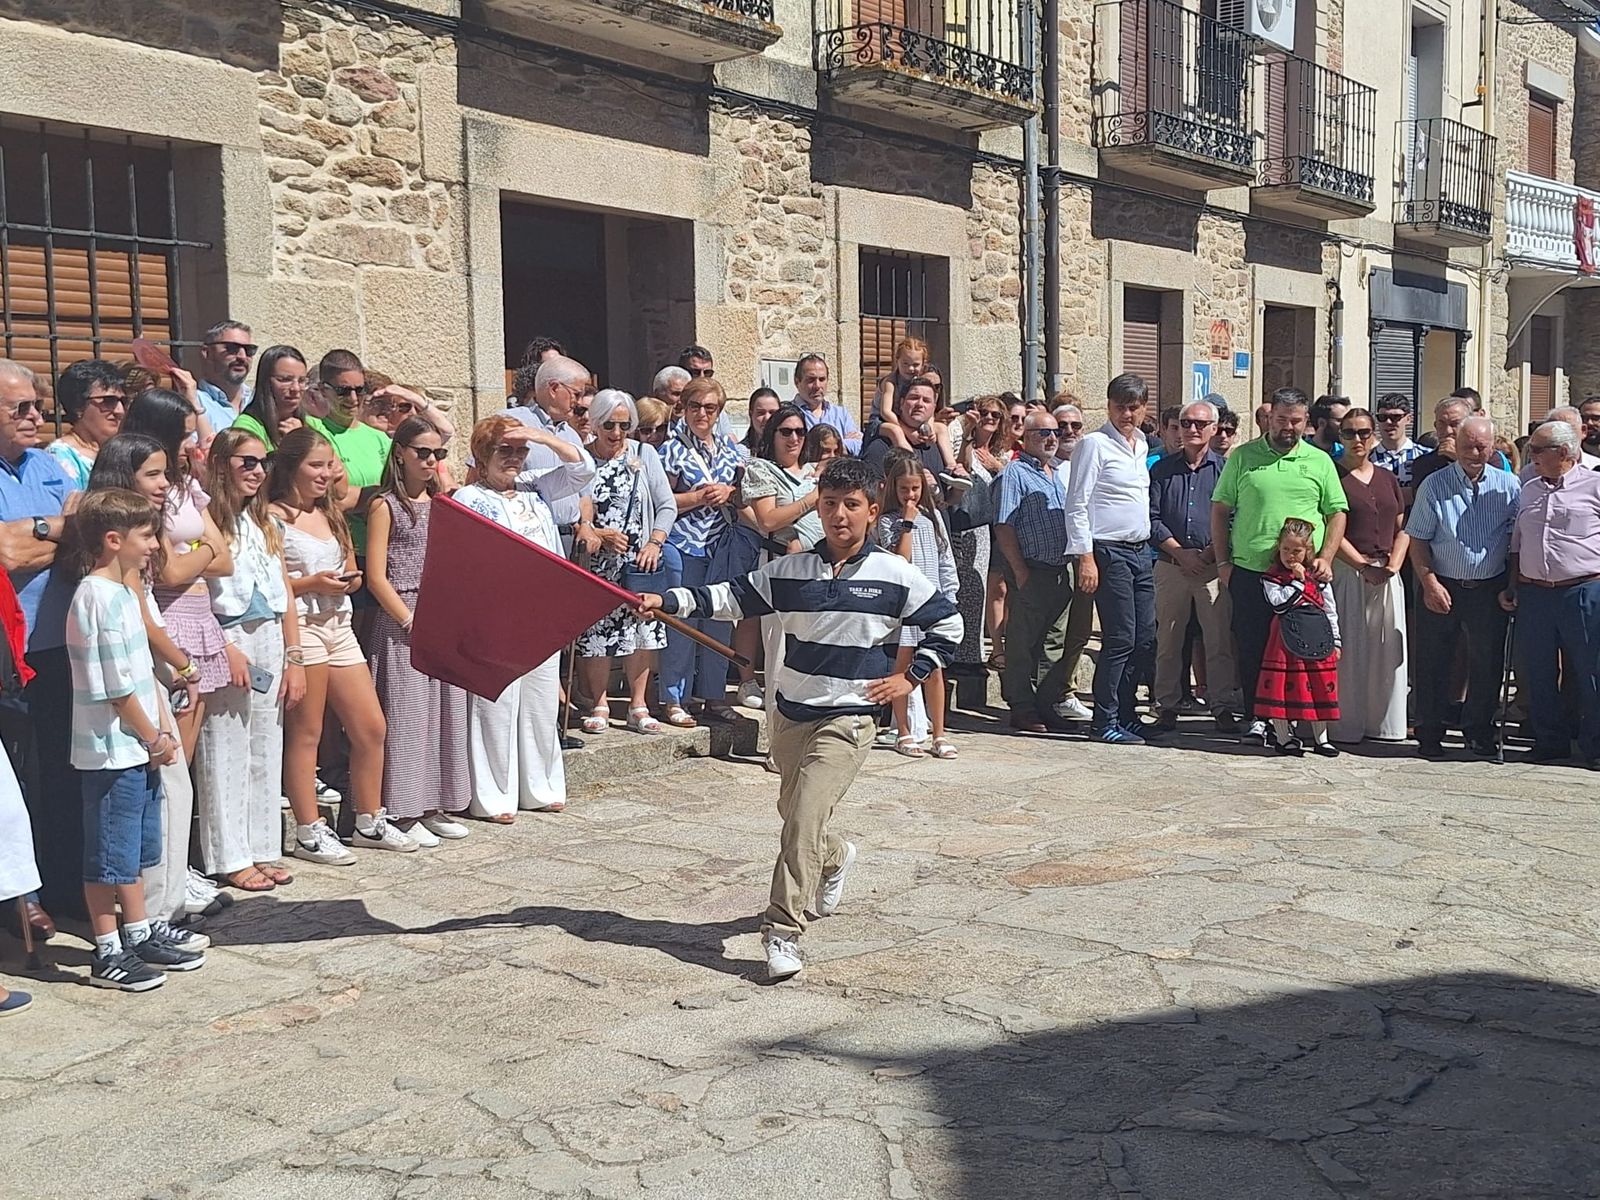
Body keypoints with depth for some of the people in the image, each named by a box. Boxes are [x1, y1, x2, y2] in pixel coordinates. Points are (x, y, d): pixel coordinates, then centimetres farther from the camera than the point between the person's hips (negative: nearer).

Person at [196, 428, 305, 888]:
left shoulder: (265, 524, 15)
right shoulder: (206, 521, -7)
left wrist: (294, 658, 8)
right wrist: (225, 650, -19)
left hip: (270, 642, 7)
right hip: (227, 643, -7)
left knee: (266, 751, 10)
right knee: (226, 754, -1)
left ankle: (261, 849, 18)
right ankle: (230, 858, 6)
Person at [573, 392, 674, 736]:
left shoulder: (644, 455, 5)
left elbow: (667, 505, 4)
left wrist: (654, 543, -7)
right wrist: (600, 536, -17)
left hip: (639, 564, 2)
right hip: (595, 565, -2)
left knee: (641, 629, 4)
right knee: (595, 632, -1)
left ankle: (638, 706, 14)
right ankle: (599, 706, 14)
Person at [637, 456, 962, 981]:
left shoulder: (896, 576, -5)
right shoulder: (789, 570, 2)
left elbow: (947, 624, 5)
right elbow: (733, 597, 4)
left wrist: (910, 677, -1)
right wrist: (668, 600, -7)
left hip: (849, 719, -4)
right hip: (790, 714, 5)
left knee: (805, 815, -17)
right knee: (794, 812, 18)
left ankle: (783, 931, -13)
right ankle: (835, 860, 51)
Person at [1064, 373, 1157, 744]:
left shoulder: (1142, 445, 16)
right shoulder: (1095, 444, -7)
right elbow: (1077, 506, -11)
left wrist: (1149, 543, 16)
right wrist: (1086, 558, -17)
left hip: (1140, 551, 8)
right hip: (1109, 552, -8)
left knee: (1145, 640, 8)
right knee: (1120, 639, -9)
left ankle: (1124, 713, 20)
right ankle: (1105, 723, -1)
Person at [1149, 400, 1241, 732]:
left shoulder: (1224, 468, 6)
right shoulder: (1162, 469, 10)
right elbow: (1152, 518, 4)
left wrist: (1212, 552, -10)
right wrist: (1179, 552, -6)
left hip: (1214, 565, -1)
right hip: (1171, 564, 2)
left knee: (1219, 639, -2)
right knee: (1168, 639, 4)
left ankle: (1223, 706, 5)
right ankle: (1166, 705, 12)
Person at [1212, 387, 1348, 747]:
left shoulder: (1319, 461, 9)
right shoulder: (1242, 457, 6)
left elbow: (1337, 514, 11)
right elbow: (1220, 510, 8)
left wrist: (1325, 558, -2)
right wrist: (1223, 562, 2)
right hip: (1249, 572, 0)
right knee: (1251, 648, 2)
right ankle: (1257, 717, 12)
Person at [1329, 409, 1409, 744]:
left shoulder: (1388, 479, 16)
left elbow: (1403, 529, 13)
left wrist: (1392, 565, -3)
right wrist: (1364, 565, -13)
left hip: (1387, 575, 5)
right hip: (1346, 571, -5)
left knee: (1387, 649, 5)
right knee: (1347, 648, -5)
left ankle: (1383, 722, 13)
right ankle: (1345, 725, 0)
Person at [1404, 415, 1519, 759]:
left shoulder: (1508, 485, 3)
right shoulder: (1434, 485, -2)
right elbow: (1417, 539, -1)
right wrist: (1430, 584, -9)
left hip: (1490, 589, 1)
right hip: (1441, 588, -1)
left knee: (1488, 663, 8)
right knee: (1432, 663, 3)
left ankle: (1479, 733, 23)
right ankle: (1429, 735, 15)